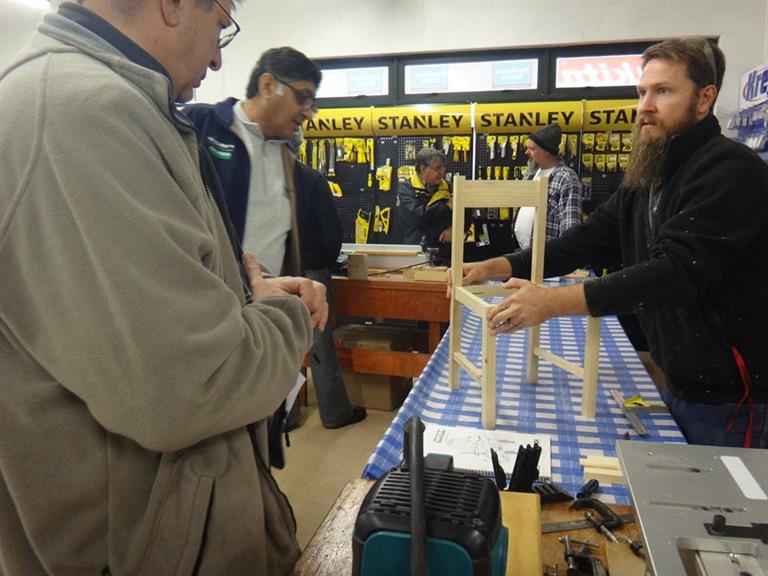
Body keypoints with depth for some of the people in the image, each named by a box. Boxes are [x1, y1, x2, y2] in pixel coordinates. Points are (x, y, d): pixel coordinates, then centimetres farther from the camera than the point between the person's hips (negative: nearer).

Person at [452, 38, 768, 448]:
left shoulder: (731, 171, -20)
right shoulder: (647, 177, 8)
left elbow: (678, 270, -32)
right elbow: (586, 241, 4)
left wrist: (553, 301, -40)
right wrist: (495, 267, -7)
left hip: (729, 395, -8)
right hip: (680, 383, 8)